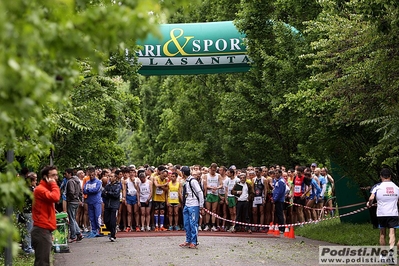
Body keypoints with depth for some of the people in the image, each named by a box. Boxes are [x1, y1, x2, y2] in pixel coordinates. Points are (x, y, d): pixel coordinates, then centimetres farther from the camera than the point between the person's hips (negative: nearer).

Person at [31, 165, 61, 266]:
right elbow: (55, 197, -31)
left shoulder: (47, 188, 20)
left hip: (45, 231, 10)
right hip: (42, 231, -10)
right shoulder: (40, 189, -12)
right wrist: (53, 184, -14)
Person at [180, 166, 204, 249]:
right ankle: (188, 241, 20)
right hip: (186, 206, 9)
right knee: (186, 224, 11)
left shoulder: (193, 181, -13)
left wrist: (201, 206, -12)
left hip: (193, 206, -9)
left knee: (193, 224, -5)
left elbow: (200, 193, -13)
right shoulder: (185, 182, 13)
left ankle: (194, 242, 1)